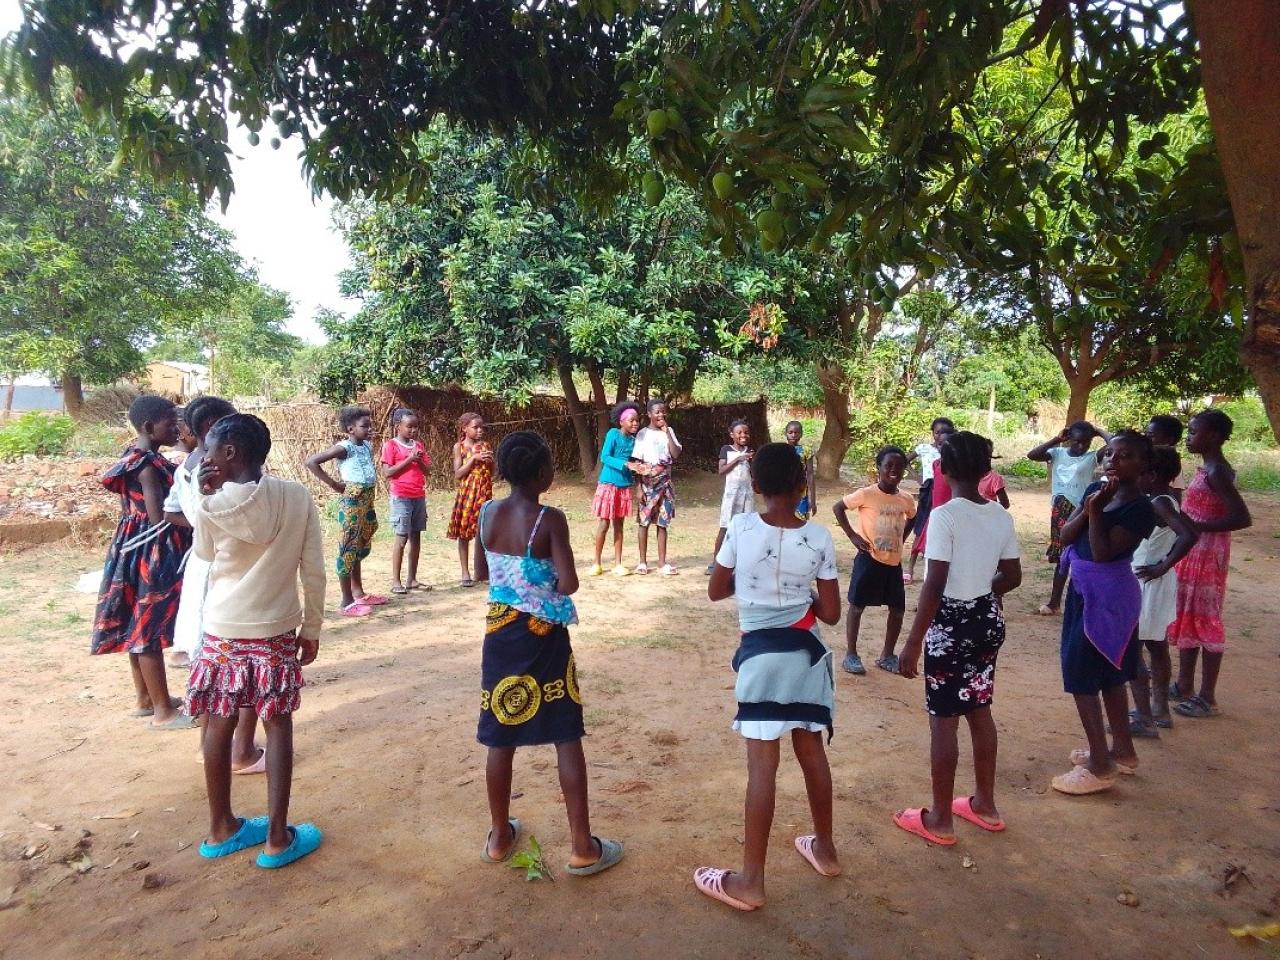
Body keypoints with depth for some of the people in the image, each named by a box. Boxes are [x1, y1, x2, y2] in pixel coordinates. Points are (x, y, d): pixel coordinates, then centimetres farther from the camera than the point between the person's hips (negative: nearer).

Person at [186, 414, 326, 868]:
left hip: (223, 632, 1)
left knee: (219, 728, 15)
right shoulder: (297, 497, -11)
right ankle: (277, 838, 15)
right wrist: (312, 627, 6)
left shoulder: (211, 507, -13)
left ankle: (221, 829, 31)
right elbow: (313, 572, -6)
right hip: (277, 631, 0)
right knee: (278, 727, 9)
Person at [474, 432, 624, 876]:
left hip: (500, 630, 5)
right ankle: (582, 846, 11)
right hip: (544, 635, -5)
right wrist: (550, 579, 0)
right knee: (567, 737, 5)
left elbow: (482, 573, 10)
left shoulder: (488, 513, -1)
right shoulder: (550, 520, -17)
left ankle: (500, 835, 29)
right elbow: (568, 585, -20)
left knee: (502, 737, 15)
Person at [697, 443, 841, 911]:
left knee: (762, 763, 0)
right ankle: (825, 848, 37)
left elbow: (716, 591, 2)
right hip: (806, 651, 3)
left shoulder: (740, 529, -11)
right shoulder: (819, 538, -7)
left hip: (760, 654, -3)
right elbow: (831, 613, -2)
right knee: (811, 750, 19)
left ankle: (750, 881, 8)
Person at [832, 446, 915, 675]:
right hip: (869, 559, -5)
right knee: (857, 605, 3)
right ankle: (851, 654, 15)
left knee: (898, 610, 9)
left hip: (894, 562, 5)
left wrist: (901, 540, 8)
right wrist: (853, 535, -12)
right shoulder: (866, 494, -14)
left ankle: (887, 655, 24)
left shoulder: (906, 500, 0)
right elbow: (838, 508, -7)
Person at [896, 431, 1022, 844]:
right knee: (979, 711, 21)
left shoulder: (945, 516, -19)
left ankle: (940, 819, 17)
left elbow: (934, 585, -22)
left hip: (950, 625, -7)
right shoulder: (1000, 514, 2)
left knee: (943, 721, 5)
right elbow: (1012, 577, 9)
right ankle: (984, 804, 35)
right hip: (989, 620, 7)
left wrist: (913, 641, -17)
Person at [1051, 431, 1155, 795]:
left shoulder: (1140, 509, -18)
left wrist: (1096, 510, -23)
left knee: (1081, 676, -4)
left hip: (1107, 597, -8)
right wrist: (1087, 508, -13)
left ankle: (1100, 767, 6)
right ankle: (1122, 751, 33)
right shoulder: (1095, 489, 5)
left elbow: (1103, 553, -23)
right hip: (1085, 591, 9)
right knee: (1108, 674, 18)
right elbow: (1065, 536, 2)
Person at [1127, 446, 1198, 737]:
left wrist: (1163, 566, -26)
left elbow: (1189, 535, -35)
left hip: (1147, 584, -10)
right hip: (1155, 585, 10)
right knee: (1156, 646, 19)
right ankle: (1160, 710, 31)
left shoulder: (1159, 504, -22)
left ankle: (1144, 720, 1)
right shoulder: (1165, 498, 6)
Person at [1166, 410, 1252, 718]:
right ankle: (1185, 685, 27)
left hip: (1206, 556, -10)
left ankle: (1207, 697, 8)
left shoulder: (1216, 473, -18)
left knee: (1204, 621, -2)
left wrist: (1196, 527, -25)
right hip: (1192, 554, 10)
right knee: (1185, 617, 16)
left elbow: (1243, 518, -24)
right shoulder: (1209, 469, 11)